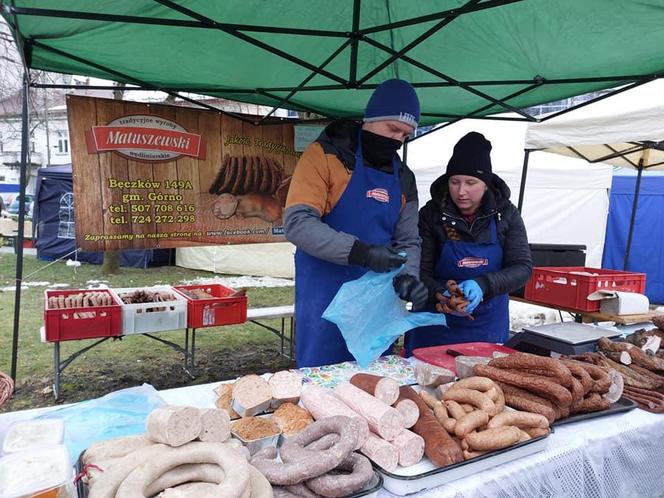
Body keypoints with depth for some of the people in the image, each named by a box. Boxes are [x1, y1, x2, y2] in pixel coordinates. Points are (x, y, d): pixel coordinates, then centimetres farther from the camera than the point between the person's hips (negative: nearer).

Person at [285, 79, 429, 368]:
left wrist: (409, 276, -8)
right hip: (325, 301, -5)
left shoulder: (403, 178, 12)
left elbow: (408, 241, 13)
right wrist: (361, 252, -26)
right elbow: (297, 223, -17)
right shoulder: (325, 155, -7)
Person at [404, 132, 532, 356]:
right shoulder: (431, 214, -8)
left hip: (487, 327, 2)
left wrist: (482, 285, -25)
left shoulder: (506, 214, -3)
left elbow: (522, 267, -7)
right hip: (435, 324, -1)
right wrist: (441, 295, -28)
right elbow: (420, 272, -8)